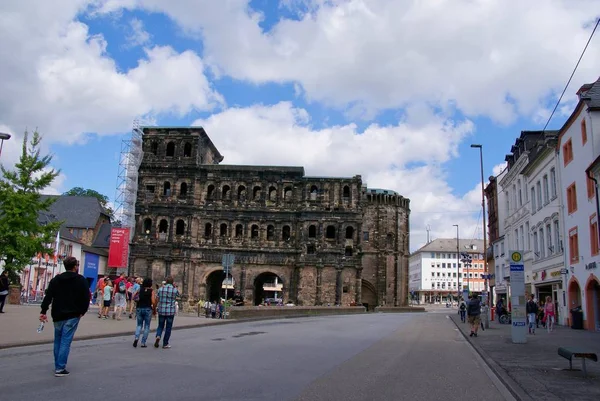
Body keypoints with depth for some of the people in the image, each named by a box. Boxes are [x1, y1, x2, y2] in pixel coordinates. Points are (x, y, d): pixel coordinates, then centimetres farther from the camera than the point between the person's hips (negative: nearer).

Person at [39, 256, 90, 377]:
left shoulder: (56, 279, 8)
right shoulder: (81, 280, -3)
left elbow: (48, 296, -1)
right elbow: (86, 297, -9)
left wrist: (43, 311, -3)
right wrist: (82, 311, 1)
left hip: (58, 315, 4)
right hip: (72, 316, -4)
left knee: (58, 341, 17)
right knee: (65, 342, -3)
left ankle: (58, 366, 20)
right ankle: (60, 368, -6)